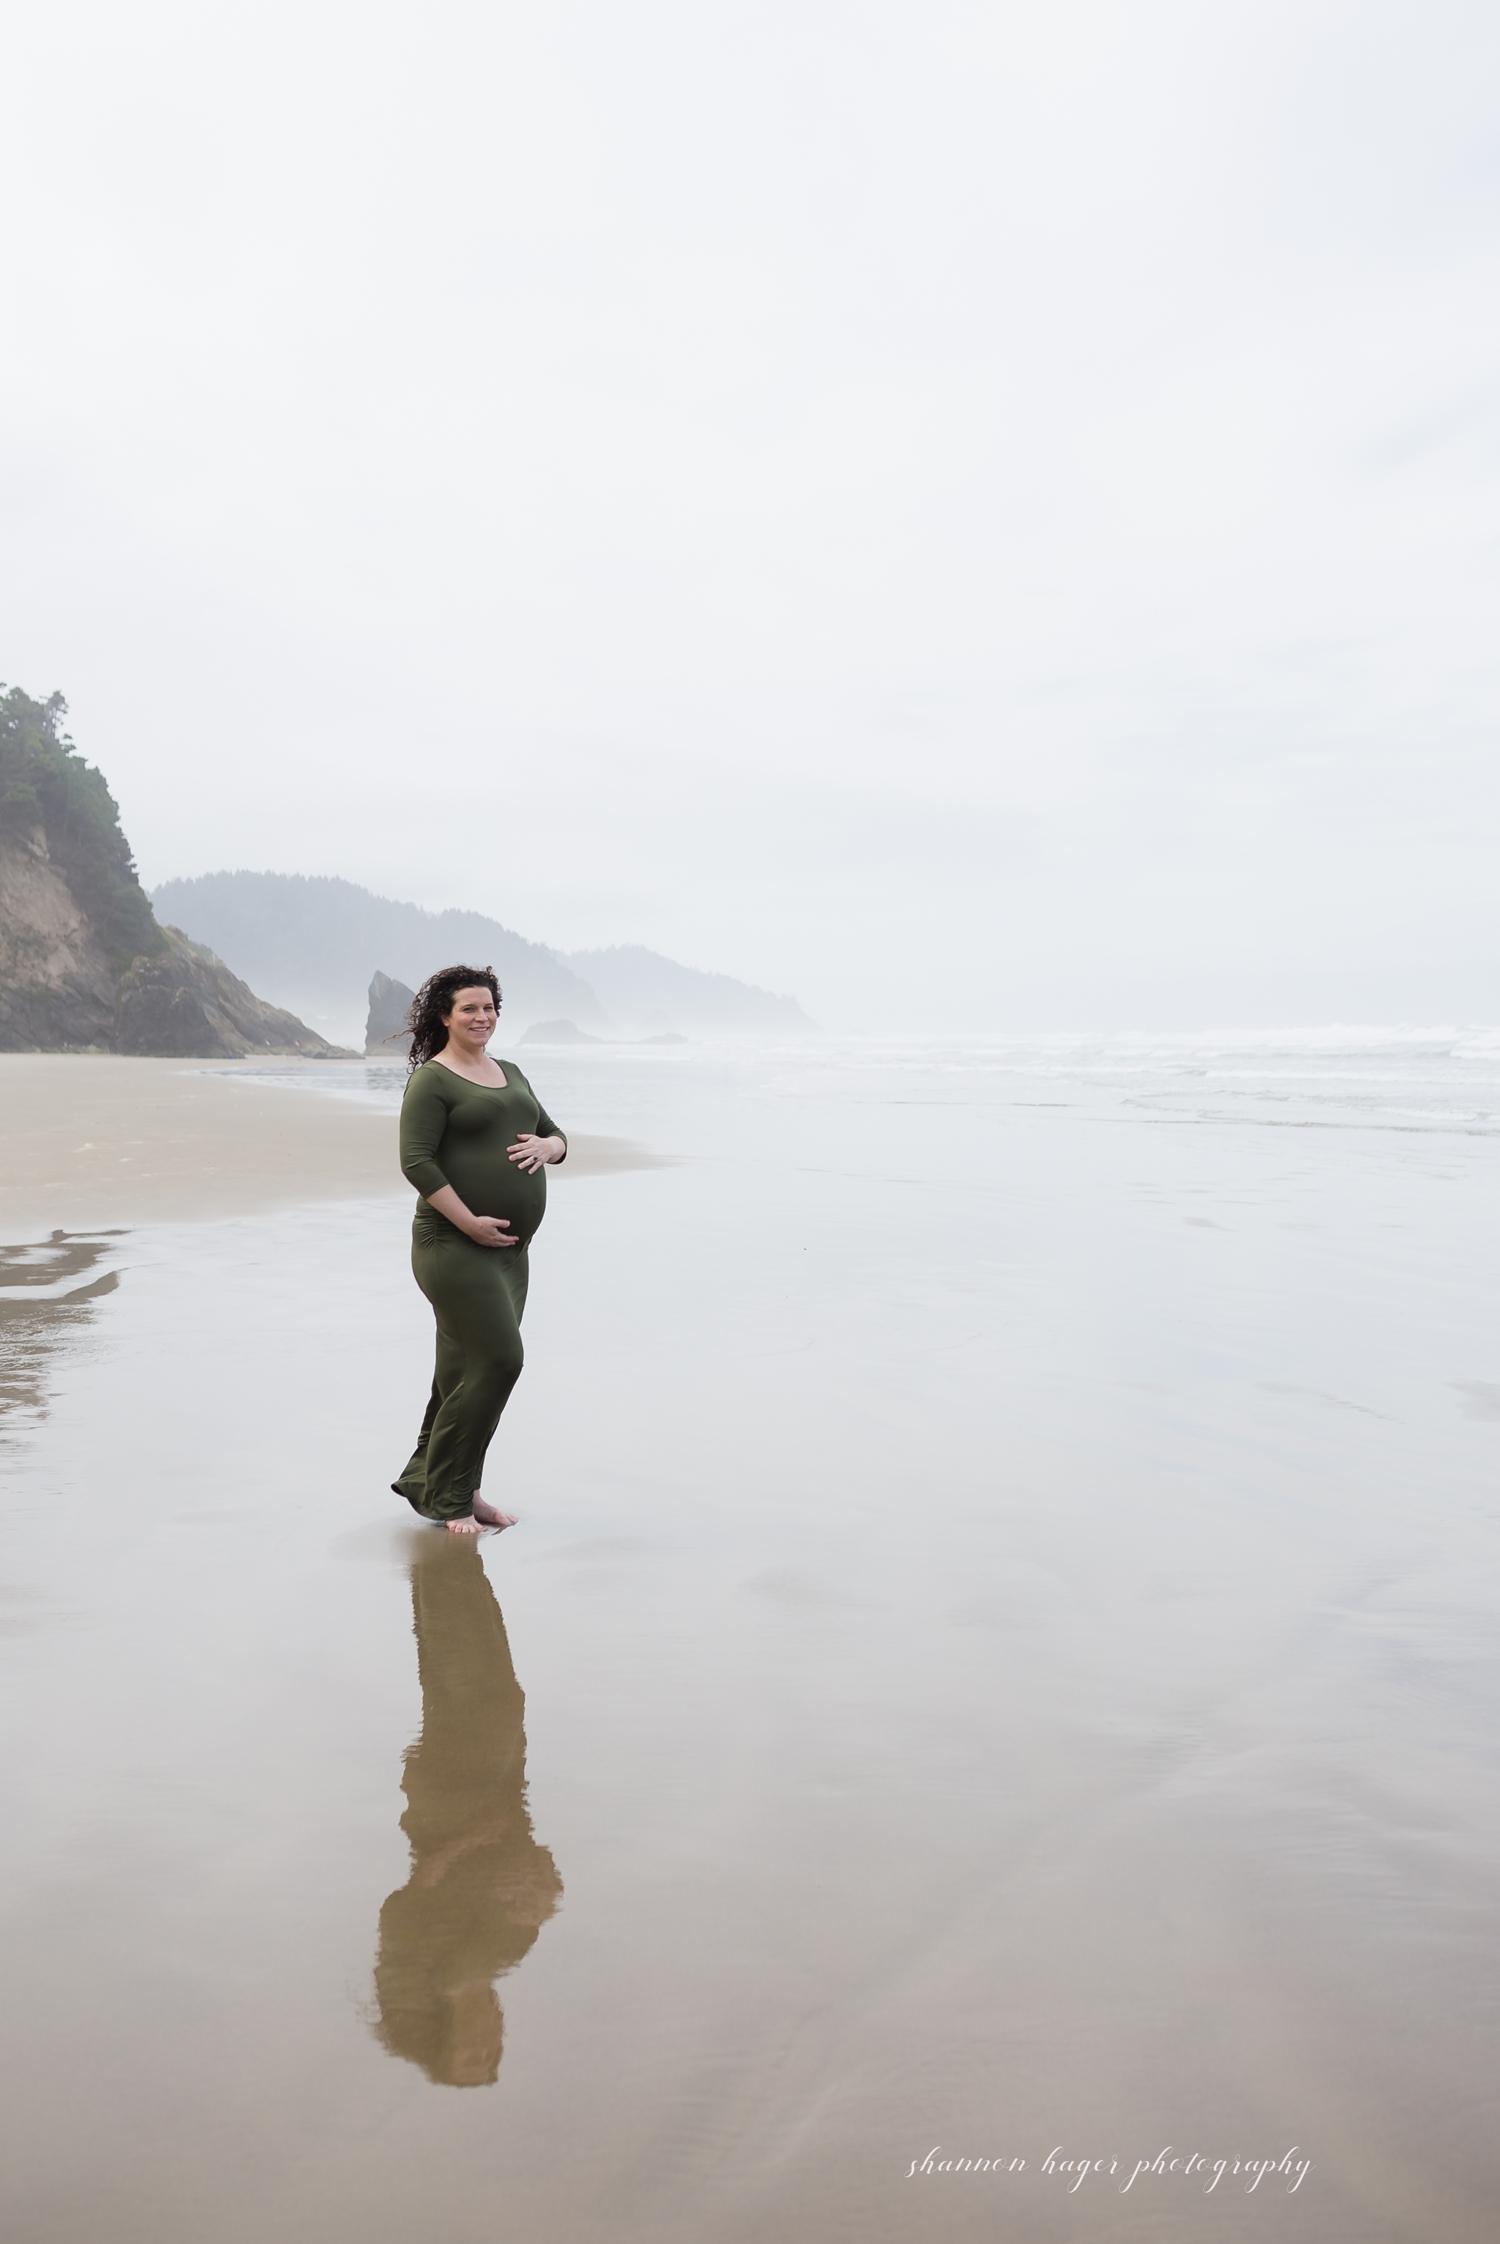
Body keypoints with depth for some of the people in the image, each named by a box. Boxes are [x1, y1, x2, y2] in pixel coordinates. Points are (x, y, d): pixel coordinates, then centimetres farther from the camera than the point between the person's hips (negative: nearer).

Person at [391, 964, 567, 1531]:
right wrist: (471, 1223, -20)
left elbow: (559, 1138, 21)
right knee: (498, 1360, -12)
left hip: (509, 1249, 8)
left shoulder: (510, 1074, 19)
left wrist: (543, 1146, -4)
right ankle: (445, 1495, 1)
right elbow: (416, 1161, -15)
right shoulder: (431, 1080, -6)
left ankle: (444, 1485, 23)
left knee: (467, 1371, 11)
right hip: (454, 1246, -8)